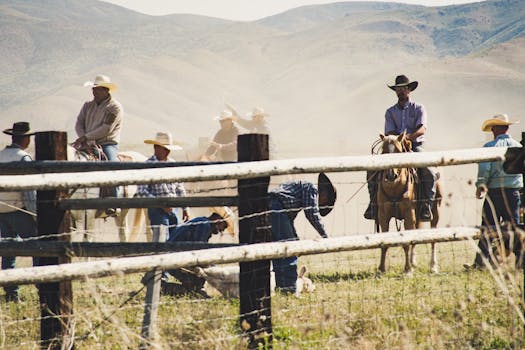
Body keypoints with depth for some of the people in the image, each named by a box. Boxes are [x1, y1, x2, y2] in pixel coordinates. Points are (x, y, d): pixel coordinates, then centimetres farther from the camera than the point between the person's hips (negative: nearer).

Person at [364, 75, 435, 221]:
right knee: (372, 170, -17)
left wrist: (409, 136, -31)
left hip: (415, 147, -3)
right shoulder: (390, 112, 13)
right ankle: (374, 203, -9)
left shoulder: (418, 108, 5)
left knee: (429, 173, -29)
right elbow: (389, 132, 0)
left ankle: (426, 205, -23)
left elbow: (422, 129, -12)